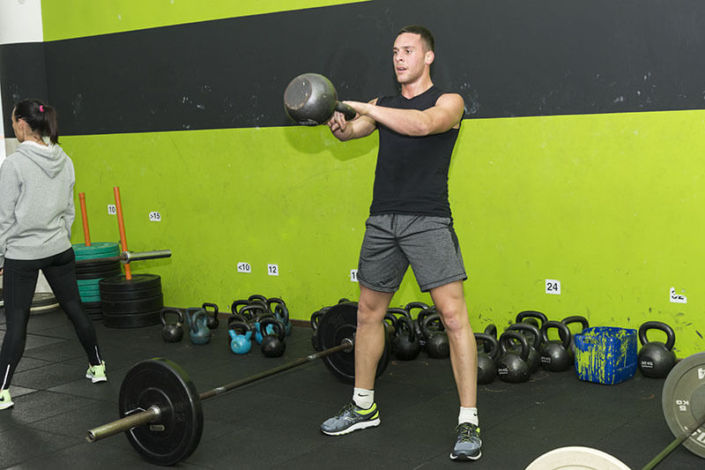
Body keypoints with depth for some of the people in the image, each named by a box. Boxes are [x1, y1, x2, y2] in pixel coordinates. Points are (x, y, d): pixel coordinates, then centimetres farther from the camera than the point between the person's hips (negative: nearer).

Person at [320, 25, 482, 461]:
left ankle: (469, 422, -7)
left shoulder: (448, 101, 0)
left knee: (453, 314, -14)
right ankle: (364, 407, 27)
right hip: (382, 220, 6)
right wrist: (338, 123, -20)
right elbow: (351, 130, 4)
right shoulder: (383, 105, 17)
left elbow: (423, 124, -20)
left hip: (428, 220, -6)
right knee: (368, 312, 11)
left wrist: (360, 106, -21)